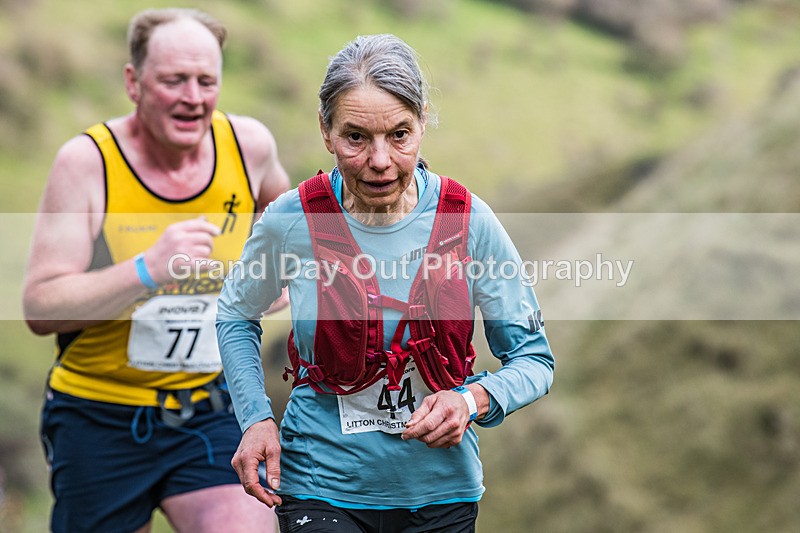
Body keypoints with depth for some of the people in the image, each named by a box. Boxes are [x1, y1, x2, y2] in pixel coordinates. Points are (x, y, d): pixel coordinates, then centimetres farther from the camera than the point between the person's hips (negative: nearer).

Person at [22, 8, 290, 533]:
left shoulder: (248, 144, -4)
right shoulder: (86, 162, -14)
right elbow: (39, 307, -21)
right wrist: (146, 270, -32)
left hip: (211, 407, 2)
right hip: (99, 415, -1)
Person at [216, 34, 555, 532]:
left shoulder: (469, 220, -12)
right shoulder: (291, 220, -12)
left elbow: (533, 358, -3)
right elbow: (235, 316, 8)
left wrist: (473, 399, -23)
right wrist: (256, 419, -5)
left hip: (441, 489, 2)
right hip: (320, 489, -1)